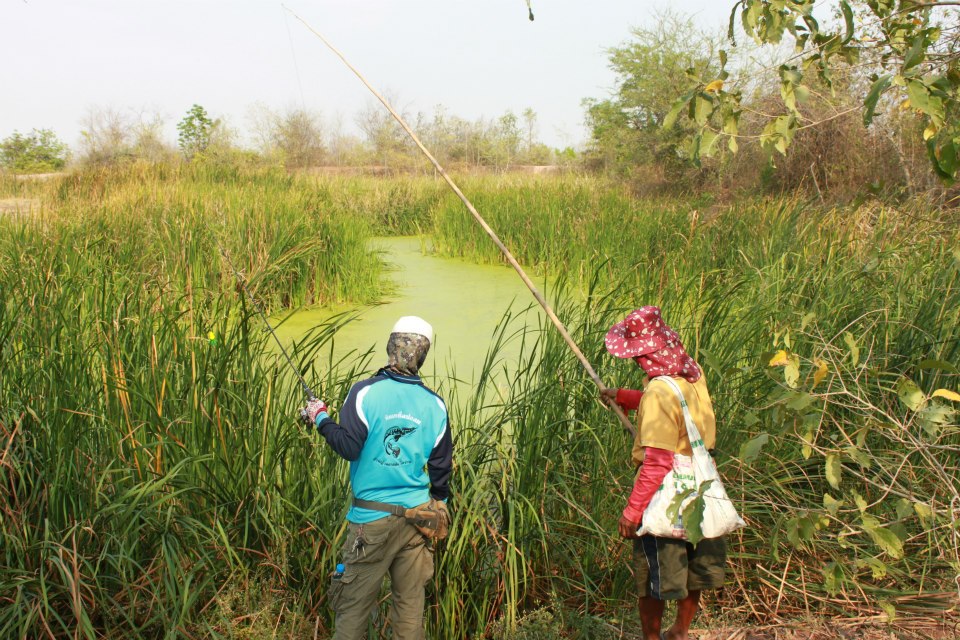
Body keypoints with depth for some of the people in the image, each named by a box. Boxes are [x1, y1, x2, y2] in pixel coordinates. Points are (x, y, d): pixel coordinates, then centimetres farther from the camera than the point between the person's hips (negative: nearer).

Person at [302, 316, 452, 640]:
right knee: (410, 604, 12)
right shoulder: (435, 404, 2)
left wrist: (321, 418, 2)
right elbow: (442, 465, 8)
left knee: (353, 605, 6)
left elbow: (349, 448, -14)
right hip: (417, 517, 3)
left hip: (372, 517, -3)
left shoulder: (365, 392, -10)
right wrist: (439, 506, 22)